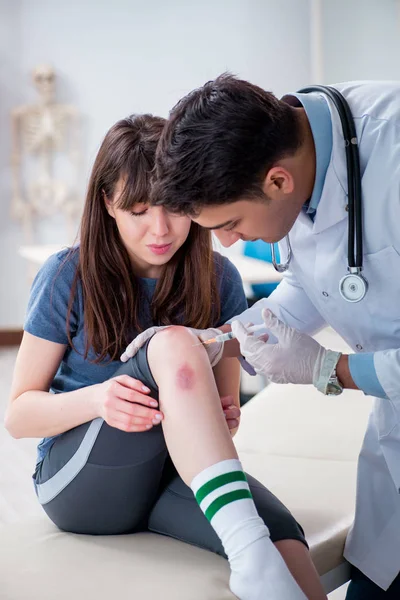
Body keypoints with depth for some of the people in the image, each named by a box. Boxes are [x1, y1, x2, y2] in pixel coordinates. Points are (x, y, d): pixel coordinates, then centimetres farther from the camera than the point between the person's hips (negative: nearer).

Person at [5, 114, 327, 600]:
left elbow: (225, 400, 9)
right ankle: (250, 551, -42)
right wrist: (96, 399, -27)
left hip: (177, 474, 2)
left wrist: (224, 417, -17)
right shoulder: (68, 277, -7)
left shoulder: (218, 279, 0)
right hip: (82, 484, -1)